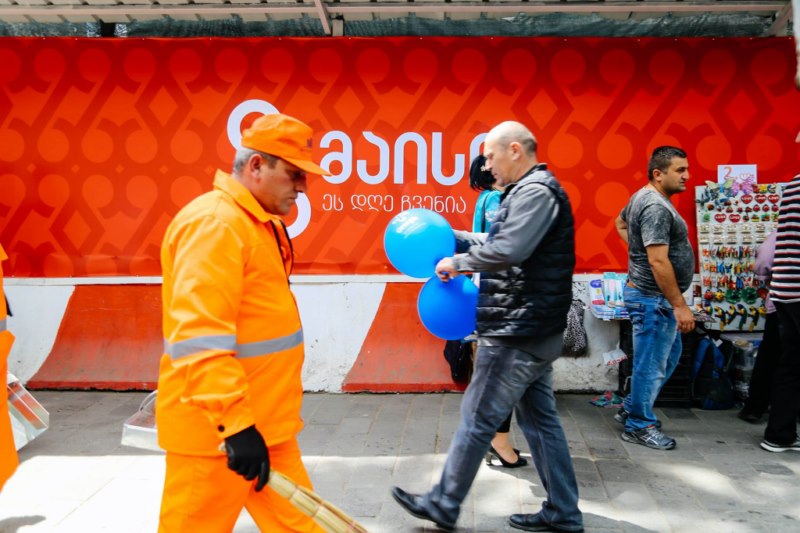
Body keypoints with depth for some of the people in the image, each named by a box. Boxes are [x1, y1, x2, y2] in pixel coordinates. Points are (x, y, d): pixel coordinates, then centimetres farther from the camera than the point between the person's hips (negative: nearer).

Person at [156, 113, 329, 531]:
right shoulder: (214, 223, -18)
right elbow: (199, 338, -27)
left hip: (266, 423, 9)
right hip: (218, 428, -9)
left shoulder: (262, 223, 12)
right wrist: (236, 423, -28)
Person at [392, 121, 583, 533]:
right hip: (531, 329, 11)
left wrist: (457, 263, -15)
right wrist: (452, 238, 16)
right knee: (540, 418, 15)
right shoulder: (531, 191, 18)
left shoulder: (536, 191, -15)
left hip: (518, 333, -11)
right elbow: (503, 242, 23)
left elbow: (508, 250, -28)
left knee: (477, 418, 1)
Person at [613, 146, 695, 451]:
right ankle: (639, 426, 14)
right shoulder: (657, 207, -21)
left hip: (653, 297, 11)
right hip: (654, 299, -11)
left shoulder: (644, 197, 11)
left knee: (669, 356, 21)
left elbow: (621, 222, 30)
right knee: (651, 365, 0)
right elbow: (659, 261, -26)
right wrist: (680, 305, -22)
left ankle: (631, 408, 30)